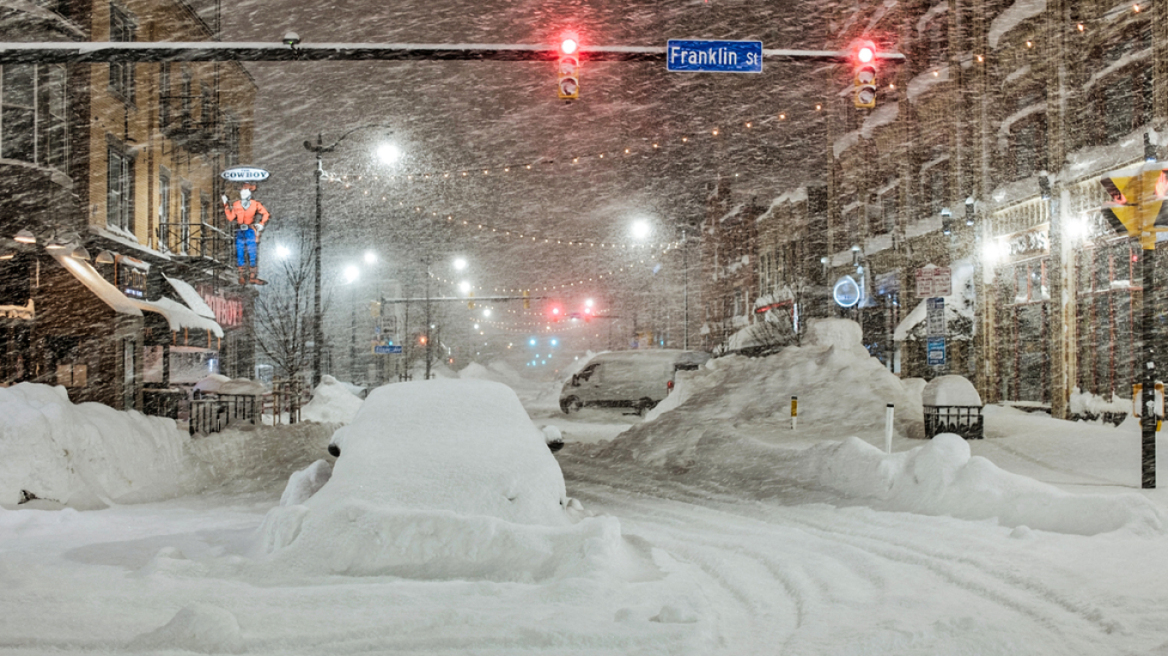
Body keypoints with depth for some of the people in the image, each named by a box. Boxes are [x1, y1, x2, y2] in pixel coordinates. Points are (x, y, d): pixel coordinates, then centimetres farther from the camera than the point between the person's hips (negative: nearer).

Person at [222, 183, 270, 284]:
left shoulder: (255, 204, 2)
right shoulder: (236, 205, 10)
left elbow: (265, 214, 10)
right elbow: (231, 218, 6)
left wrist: (261, 224, 0)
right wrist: (226, 206, 4)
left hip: (250, 231, -3)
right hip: (239, 231, 3)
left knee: (252, 254, -7)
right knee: (240, 254, 1)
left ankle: (253, 276, -1)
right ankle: (242, 276, 8)